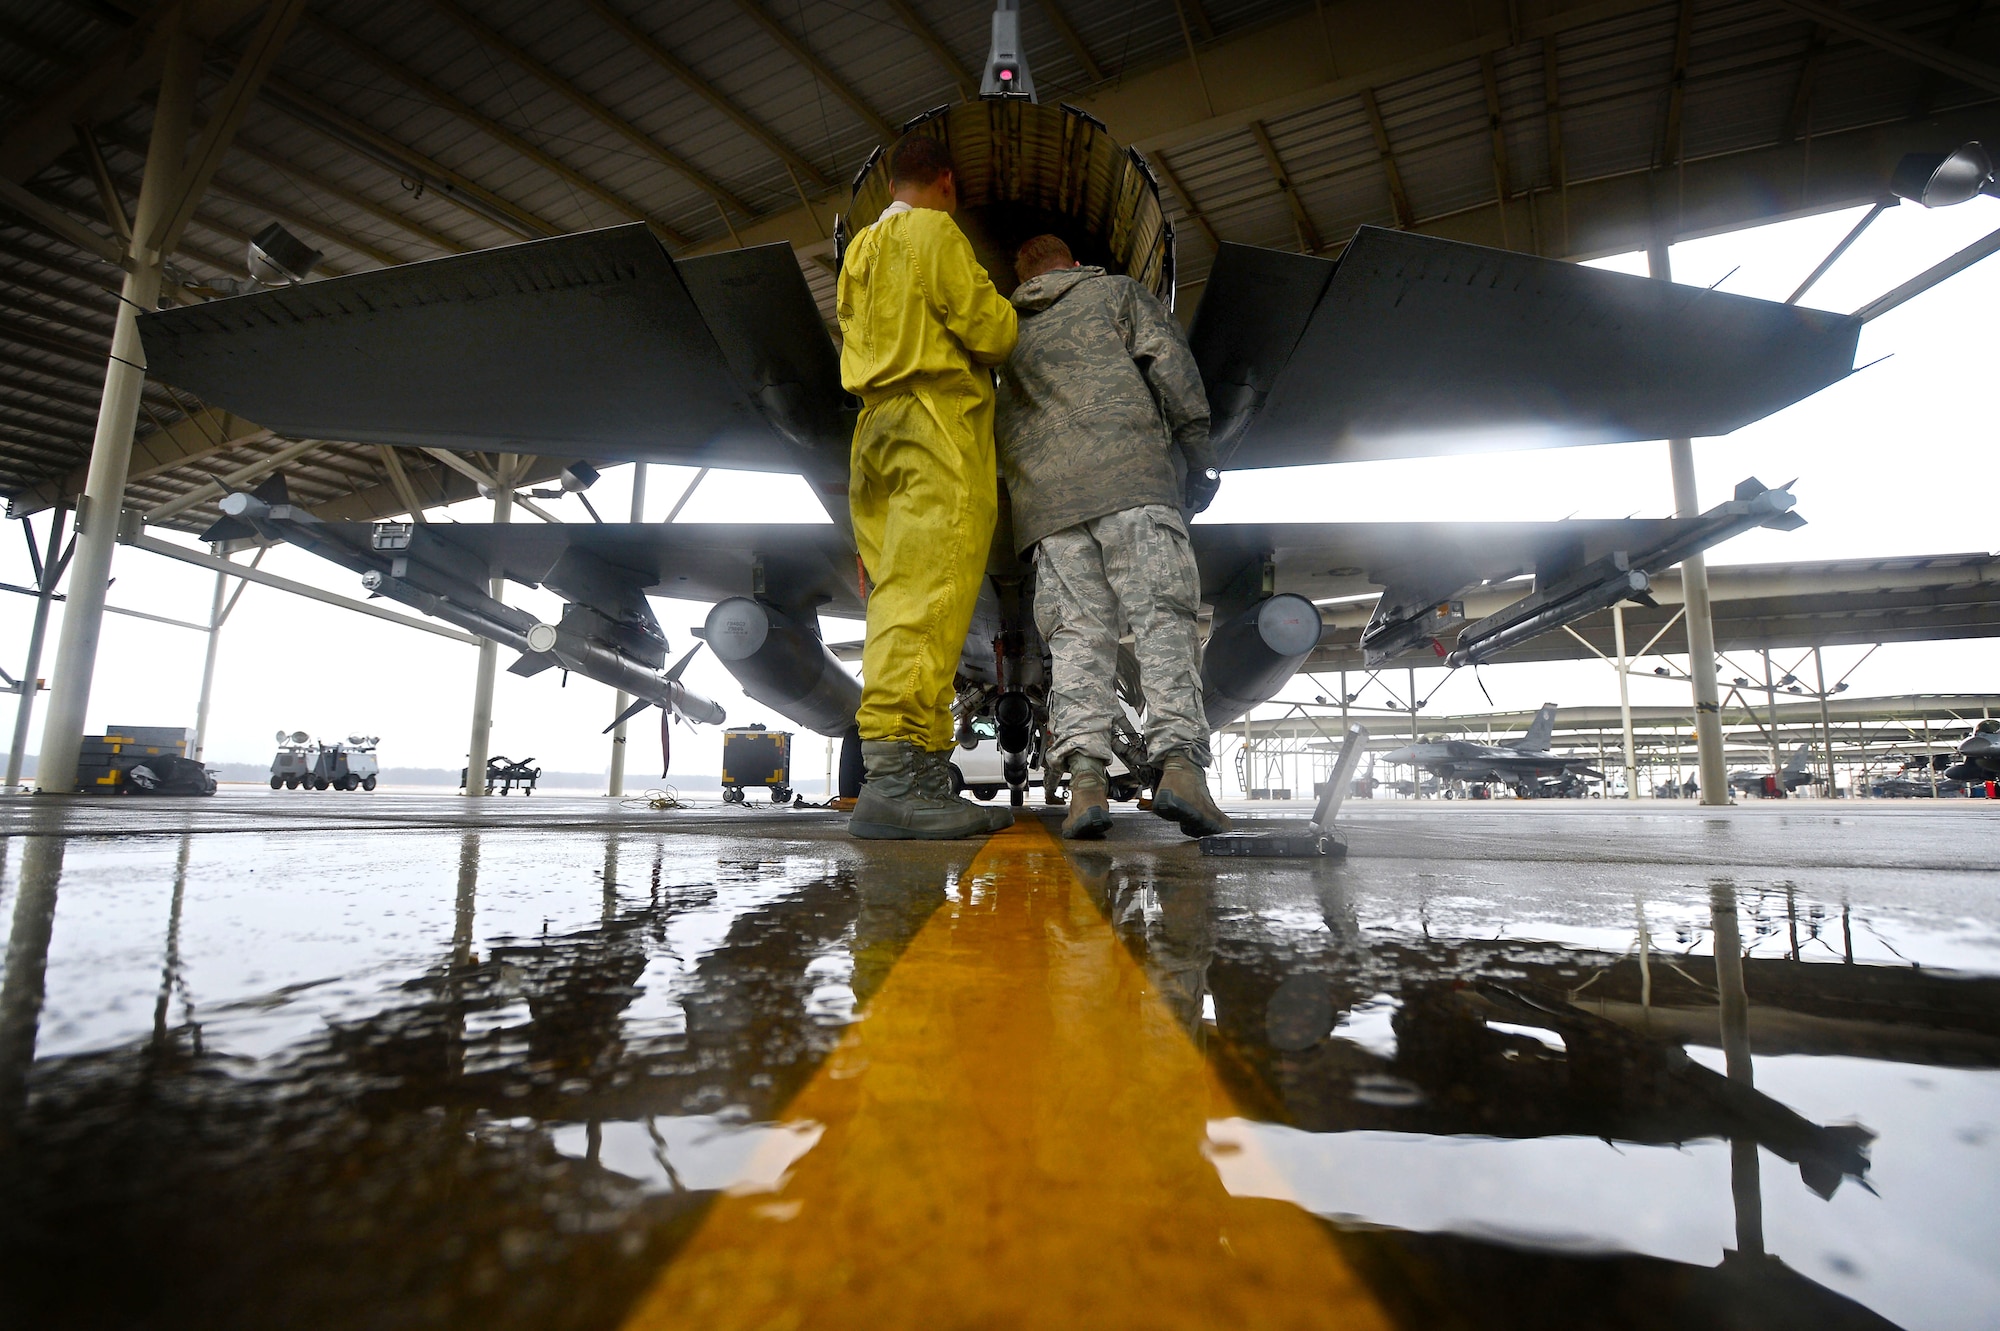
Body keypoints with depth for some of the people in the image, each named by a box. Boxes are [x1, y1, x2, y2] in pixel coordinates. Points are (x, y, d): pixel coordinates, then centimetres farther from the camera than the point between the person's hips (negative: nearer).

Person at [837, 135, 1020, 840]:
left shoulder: (860, 247, 30)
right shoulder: (936, 232, 5)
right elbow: (987, 330, -5)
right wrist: (1004, 313, 17)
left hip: (877, 425, 9)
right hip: (938, 419, -8)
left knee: (902, 593, 0)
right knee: (927, 591, -20)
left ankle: (923, 767, -2)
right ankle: (895, 769, -30)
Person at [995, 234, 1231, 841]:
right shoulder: (1116, 291, 22)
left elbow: (998, 430, 29)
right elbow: (1168, 360, 6)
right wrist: (1196, 445, 4)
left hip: (1045, 495, 3)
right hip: (1129, 472, -3)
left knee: (1077, 631, -5)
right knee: (1162, 615, -11)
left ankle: (1085, 778, -18)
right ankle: (1179, 761, -25)